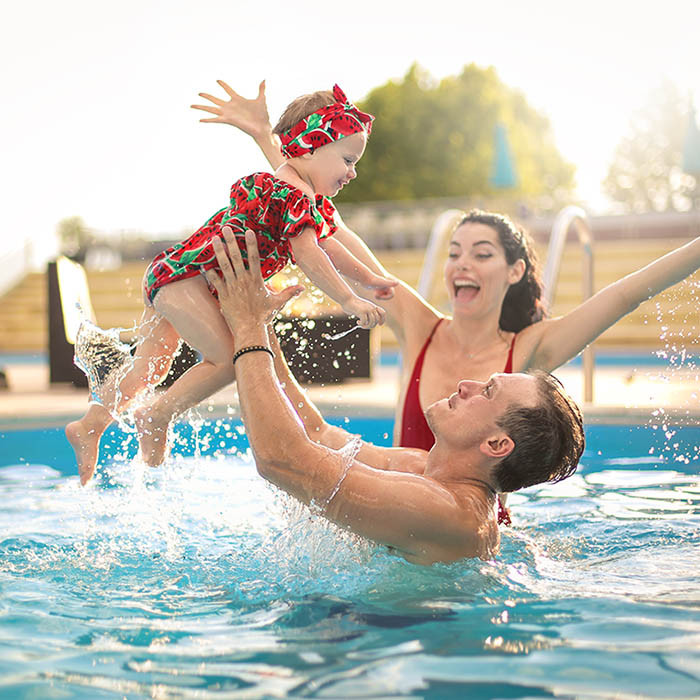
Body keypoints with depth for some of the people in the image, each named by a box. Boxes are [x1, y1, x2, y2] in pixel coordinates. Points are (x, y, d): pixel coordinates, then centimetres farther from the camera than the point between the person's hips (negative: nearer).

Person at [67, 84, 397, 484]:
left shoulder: (313, 202, 15)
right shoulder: (293, 194, -19)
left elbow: (326, 242, 25)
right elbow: (307, 255, -26)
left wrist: (370, 279, 27)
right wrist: (350, 301, -24)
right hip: (183, 275, -11)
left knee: (151, 367, 18)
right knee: (230, 358, -15)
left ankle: (89, 427, 26)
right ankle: (156, 417, -3)